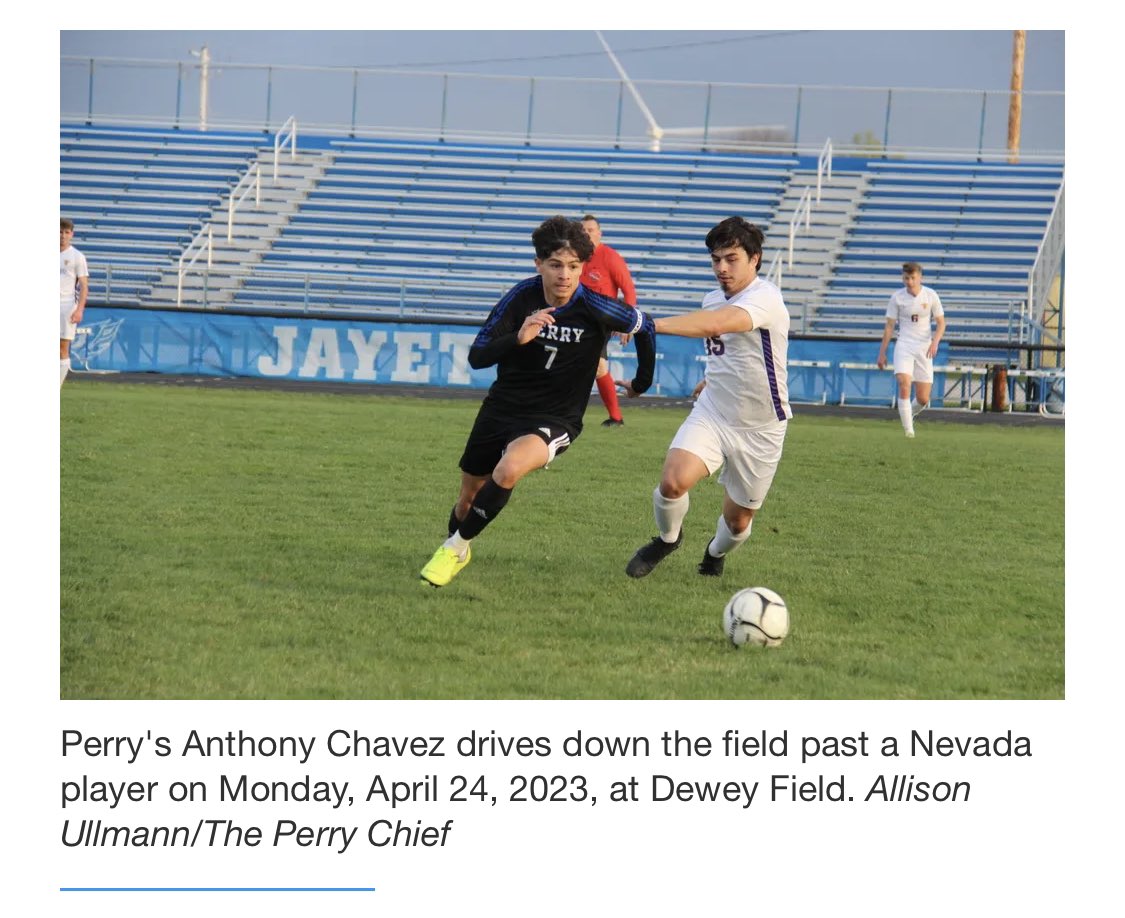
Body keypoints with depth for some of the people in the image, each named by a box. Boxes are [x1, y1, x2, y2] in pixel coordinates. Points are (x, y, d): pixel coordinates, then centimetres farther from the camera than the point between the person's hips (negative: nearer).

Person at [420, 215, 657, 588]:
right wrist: (518, 338, -35)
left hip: (554, 420, -3)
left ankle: (457, 546, -11)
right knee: (470, 493, 16)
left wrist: (643, 381, 14)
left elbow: (644, 325, 2)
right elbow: (476, 357, -16)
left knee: (508, 471, -32)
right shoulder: (522, 297, -14)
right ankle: (452, 550, 48)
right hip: (501, 408, 3)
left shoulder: (595, 309, -19)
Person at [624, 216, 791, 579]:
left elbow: (716, 324, -42)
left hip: (760, 430, -4)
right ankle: (667, 538, 7)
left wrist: (652, 324, -49)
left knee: (737, 521, 9)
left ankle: (716, 552, 45)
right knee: (673, 481, -23)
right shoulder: (713, 299, 3)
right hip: (712, 414, 4)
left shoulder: (765, 298, -23)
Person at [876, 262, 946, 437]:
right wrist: (882, 353, 2)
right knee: (904, 384, -24)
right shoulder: (897, 297, -3)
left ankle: (910, 413, 34)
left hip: (924, 348, 1)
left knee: (923, 399, -1)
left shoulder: (930, 296, -2)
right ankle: (908, 429, -18)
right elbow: (889, 326, 3)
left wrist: (935, 342, -14)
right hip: (904, 345, -1)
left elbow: (941, 323, 4)